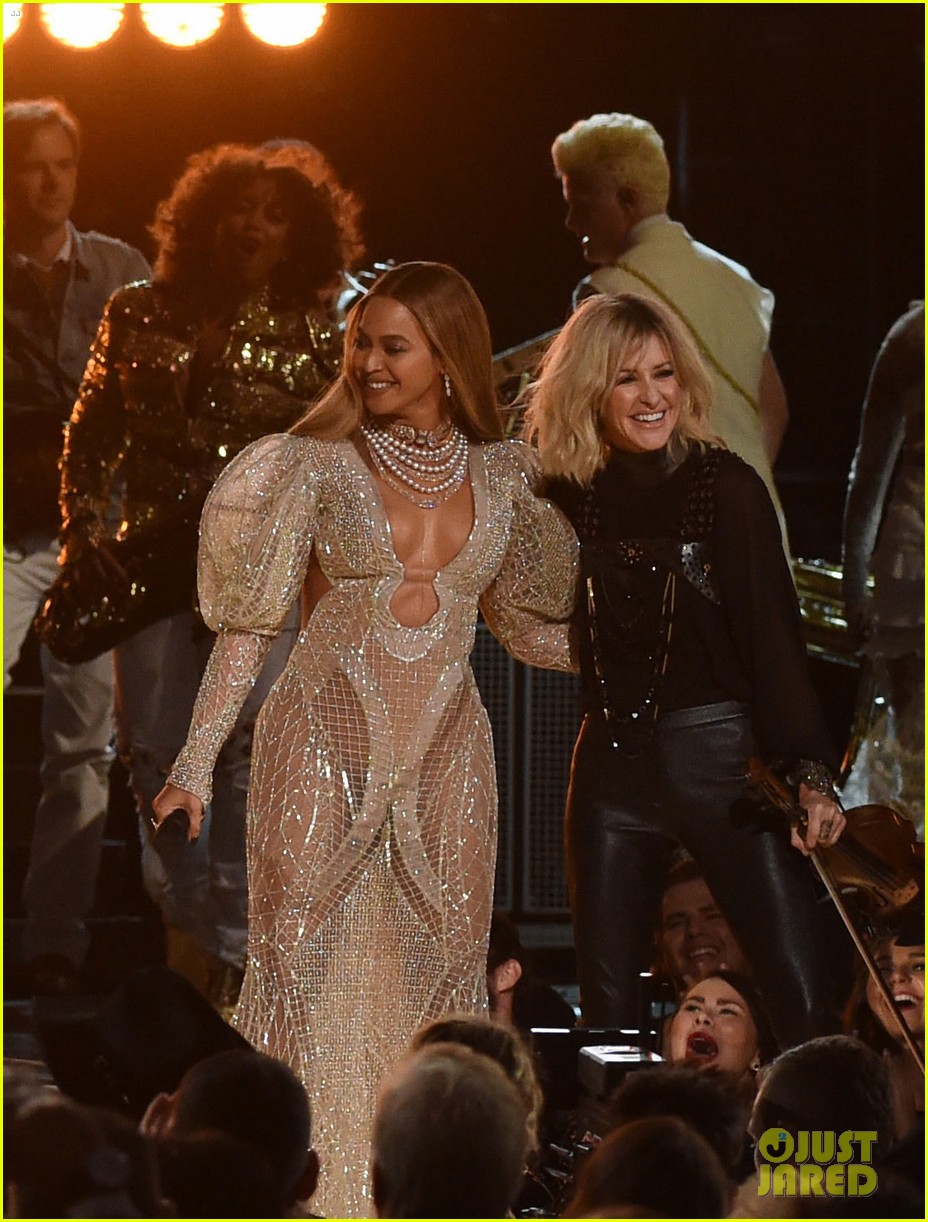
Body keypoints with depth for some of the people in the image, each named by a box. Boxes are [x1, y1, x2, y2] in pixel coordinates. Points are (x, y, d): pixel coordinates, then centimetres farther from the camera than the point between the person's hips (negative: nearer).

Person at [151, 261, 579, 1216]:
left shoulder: (502, 473, 5)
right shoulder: (323, 465, -5)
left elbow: (524, 616, 18)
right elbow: (250, 621, -3)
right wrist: (196, 762, -8)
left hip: (443, 759, 3)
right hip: (324, 746, -3)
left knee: (435, 978, 5)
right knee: (312, 971, -3)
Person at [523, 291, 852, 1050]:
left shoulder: (726, 487, -5)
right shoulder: (569, 496, 6)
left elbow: (774, 632, -10)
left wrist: (809, 770, -20)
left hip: (720, 755, -4)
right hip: (612, 762, 4)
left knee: (807, 1007, -11)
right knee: (607, 1011, 6)